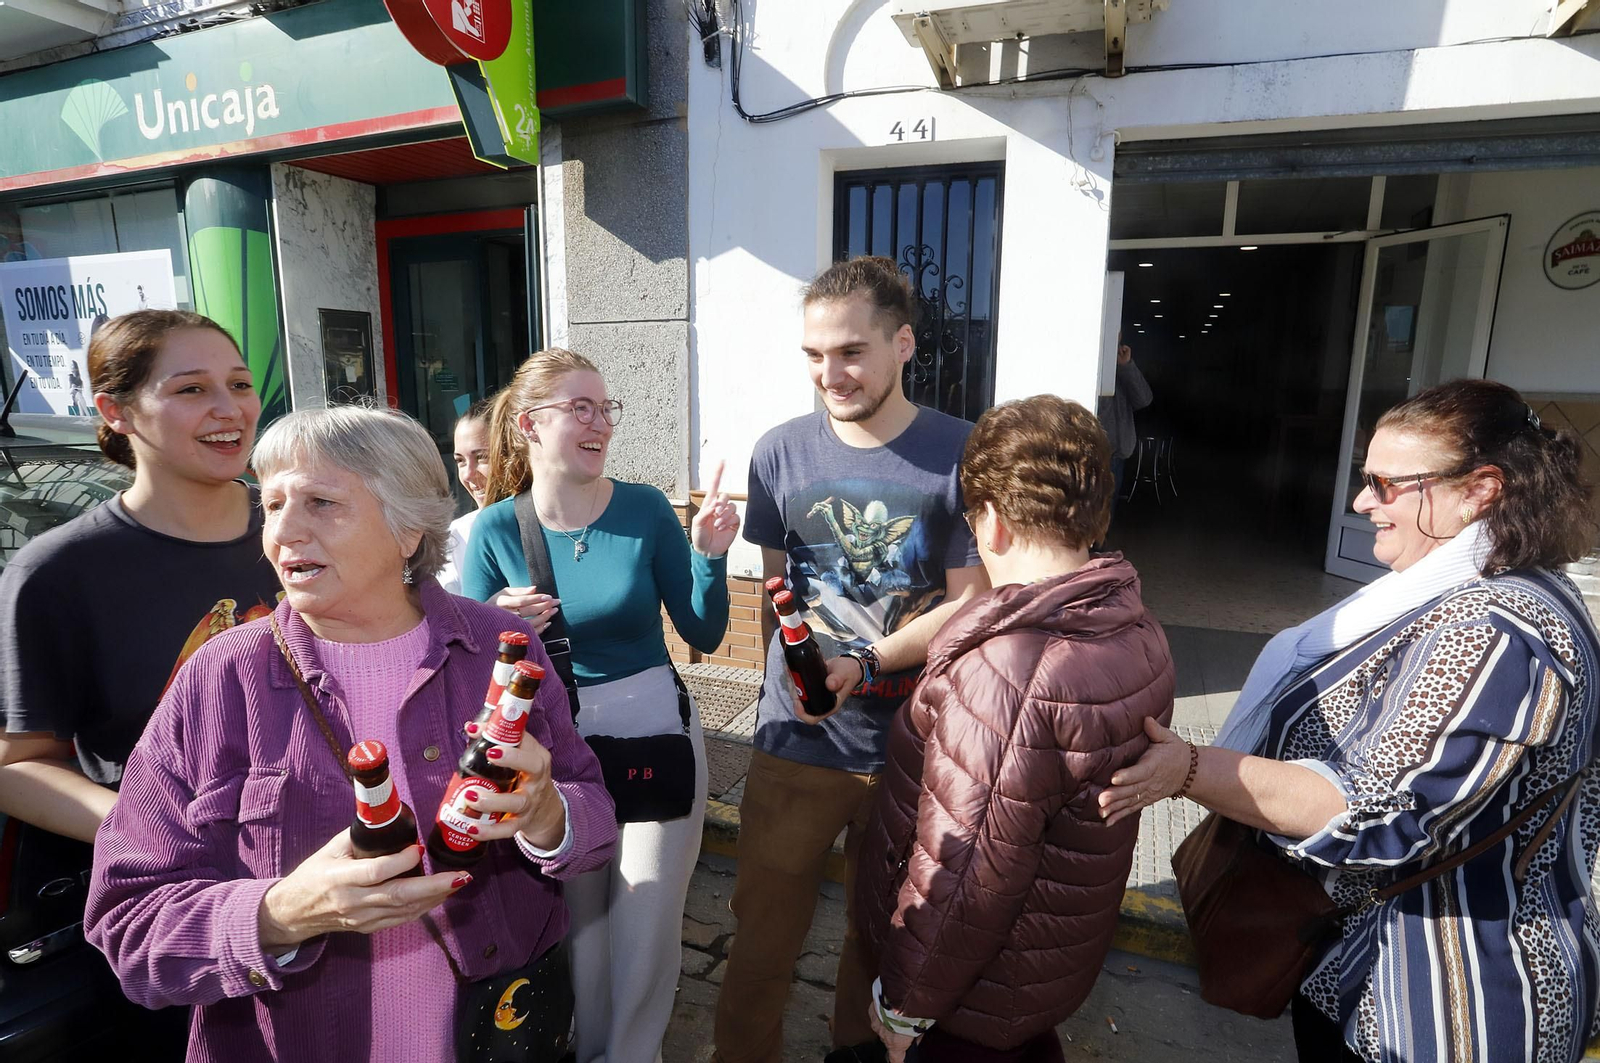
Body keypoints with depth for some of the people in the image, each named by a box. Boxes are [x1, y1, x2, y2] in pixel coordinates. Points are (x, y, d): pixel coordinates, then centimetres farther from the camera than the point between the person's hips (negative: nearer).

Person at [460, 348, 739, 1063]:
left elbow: (704, 636, -6)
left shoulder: (646, 509, -10)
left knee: (647, 928, 12)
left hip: (655, 733, 0)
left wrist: (709, 554, -20)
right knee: (576, 923, 21)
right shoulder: (495, 530, -9)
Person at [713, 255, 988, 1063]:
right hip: (798, 744, 1)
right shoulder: (780, 453, -3)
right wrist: (780, 689, 3)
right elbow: (775, 589, 5)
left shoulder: (962, 454, -10)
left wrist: (861, 664, -22)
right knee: (762, 942, 11)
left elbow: (967, 603, -9)